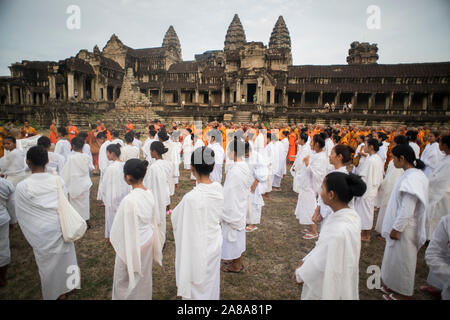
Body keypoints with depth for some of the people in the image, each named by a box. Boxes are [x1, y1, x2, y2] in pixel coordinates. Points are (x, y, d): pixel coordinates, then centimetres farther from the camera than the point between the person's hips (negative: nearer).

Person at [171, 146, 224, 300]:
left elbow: (176, 219, -19)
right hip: (215, 244, 6)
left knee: (196, 288, 18)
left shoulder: (191, 198, -33)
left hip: (197, 249, -6)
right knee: (211, 283, 28)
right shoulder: (219, 188, -11)